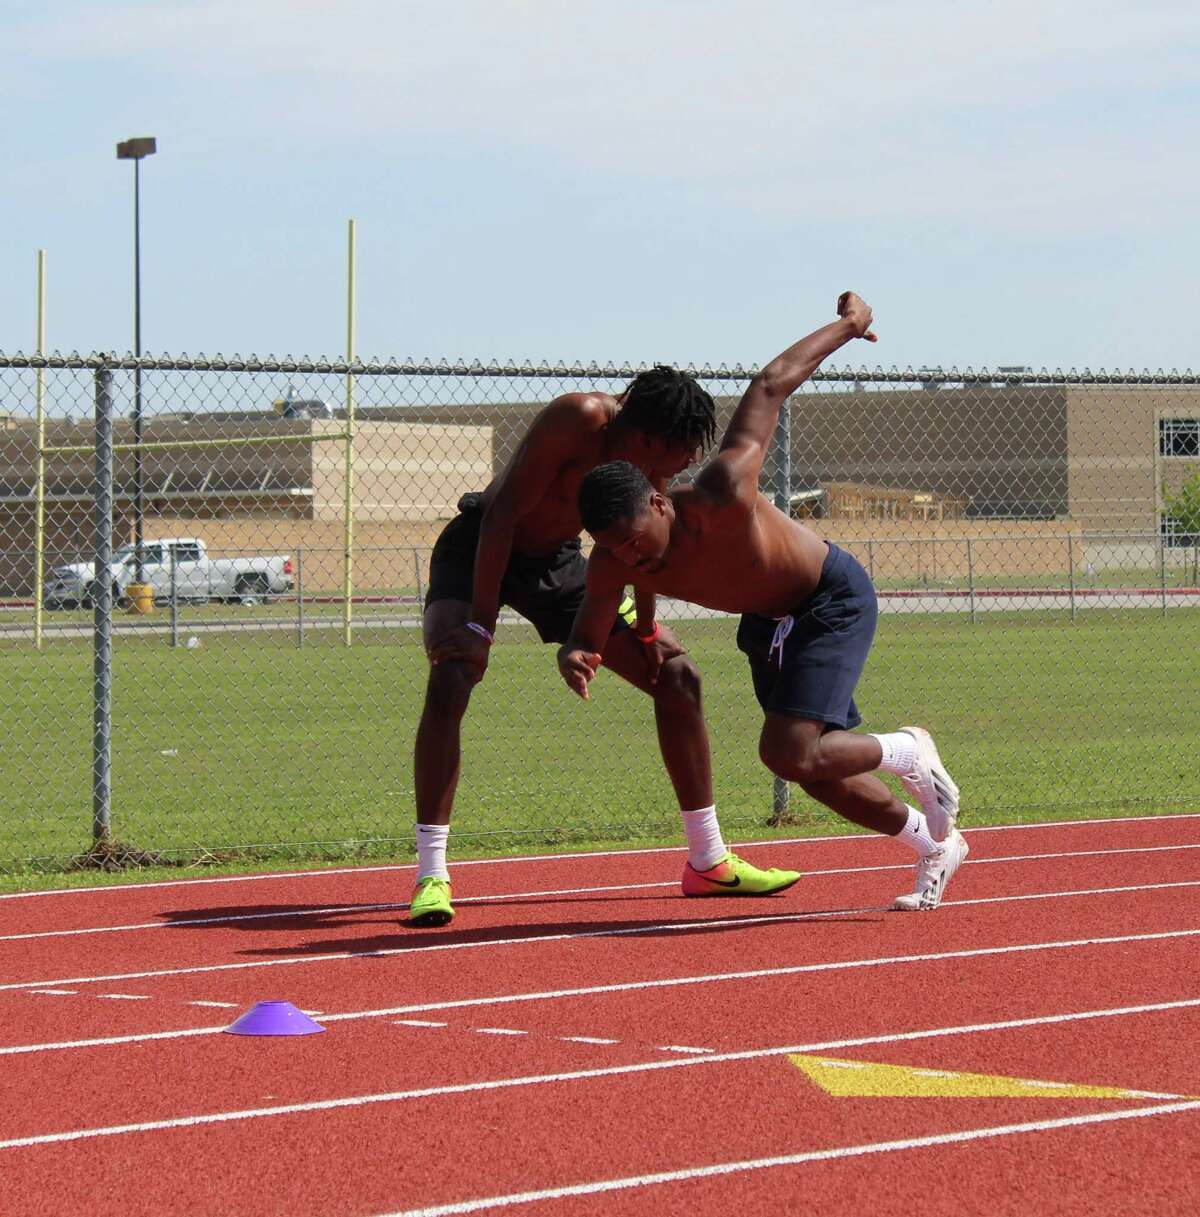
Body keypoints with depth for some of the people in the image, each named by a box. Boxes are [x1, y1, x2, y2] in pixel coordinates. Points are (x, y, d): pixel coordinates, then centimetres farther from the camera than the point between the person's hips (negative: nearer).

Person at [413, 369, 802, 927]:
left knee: (678, 676, 3)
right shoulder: (579, 420, -33)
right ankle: (431, 876, -28)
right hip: (477, 551, -7)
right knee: (451, 677, -32)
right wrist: (480, 626, -33)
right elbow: (502, 514, -32)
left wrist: (645, 628, 6)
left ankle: (708, 863, 15)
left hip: (557, 564, 7)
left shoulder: (653, 459, -13)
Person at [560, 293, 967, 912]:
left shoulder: (721, 496, -38)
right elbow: (587, 638, -14)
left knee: (791, 753, -23)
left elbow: (771, 385, -27)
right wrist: (575, 659, -41)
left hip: (835, 599, -7)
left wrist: (849, 324, -14)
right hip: (766, 622, 7)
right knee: (812, 768, 13)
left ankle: (908, 751, 5)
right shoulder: (612, 564, -22)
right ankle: (934, 846, 34)